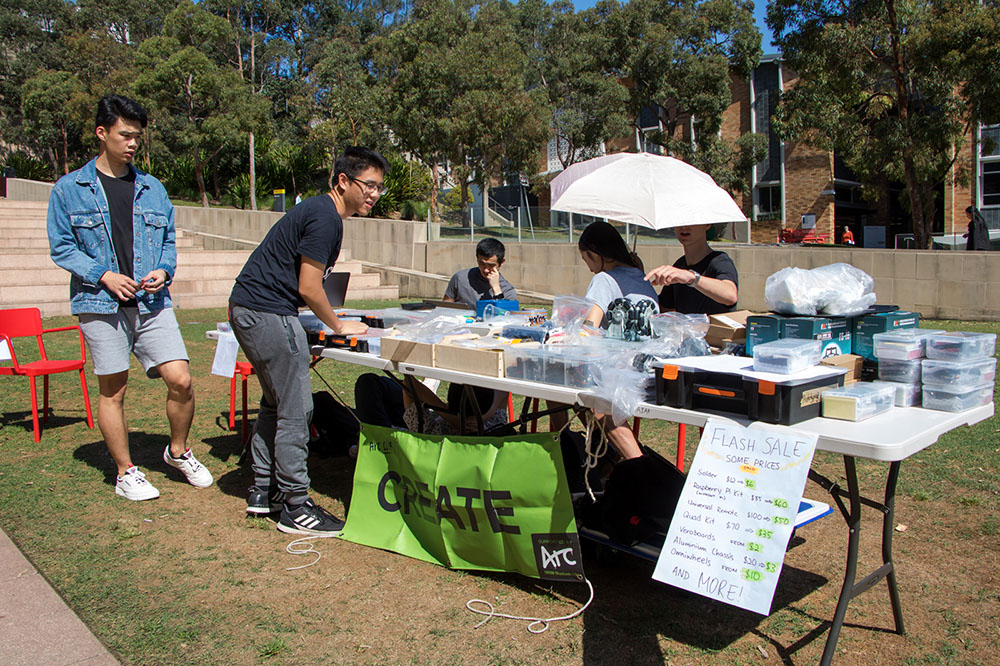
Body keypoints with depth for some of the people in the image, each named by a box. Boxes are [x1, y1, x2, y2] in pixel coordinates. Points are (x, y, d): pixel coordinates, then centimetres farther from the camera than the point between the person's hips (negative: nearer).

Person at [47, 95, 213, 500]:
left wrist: (163, 271, -3)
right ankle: (126, 473, 19)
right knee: (113, 391, 4)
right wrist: (104, 275, -11)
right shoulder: (68, 189, 4)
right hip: (101, 304, -2)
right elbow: (61, 247, 2)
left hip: (152, 303, 3)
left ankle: (178, 451, 20)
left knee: (180, 380, -6)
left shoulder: (153, 189, 14)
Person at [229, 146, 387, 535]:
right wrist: (340, 326, -2)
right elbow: (308, 288, -16)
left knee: (277, 403, 18)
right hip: (269, 313, -11)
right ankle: (295, 508, 2)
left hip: (247, 309, 11)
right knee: (295, 409, -6)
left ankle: (263, 492, 27)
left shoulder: (318, 211, 18)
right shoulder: (325, 218, -15)